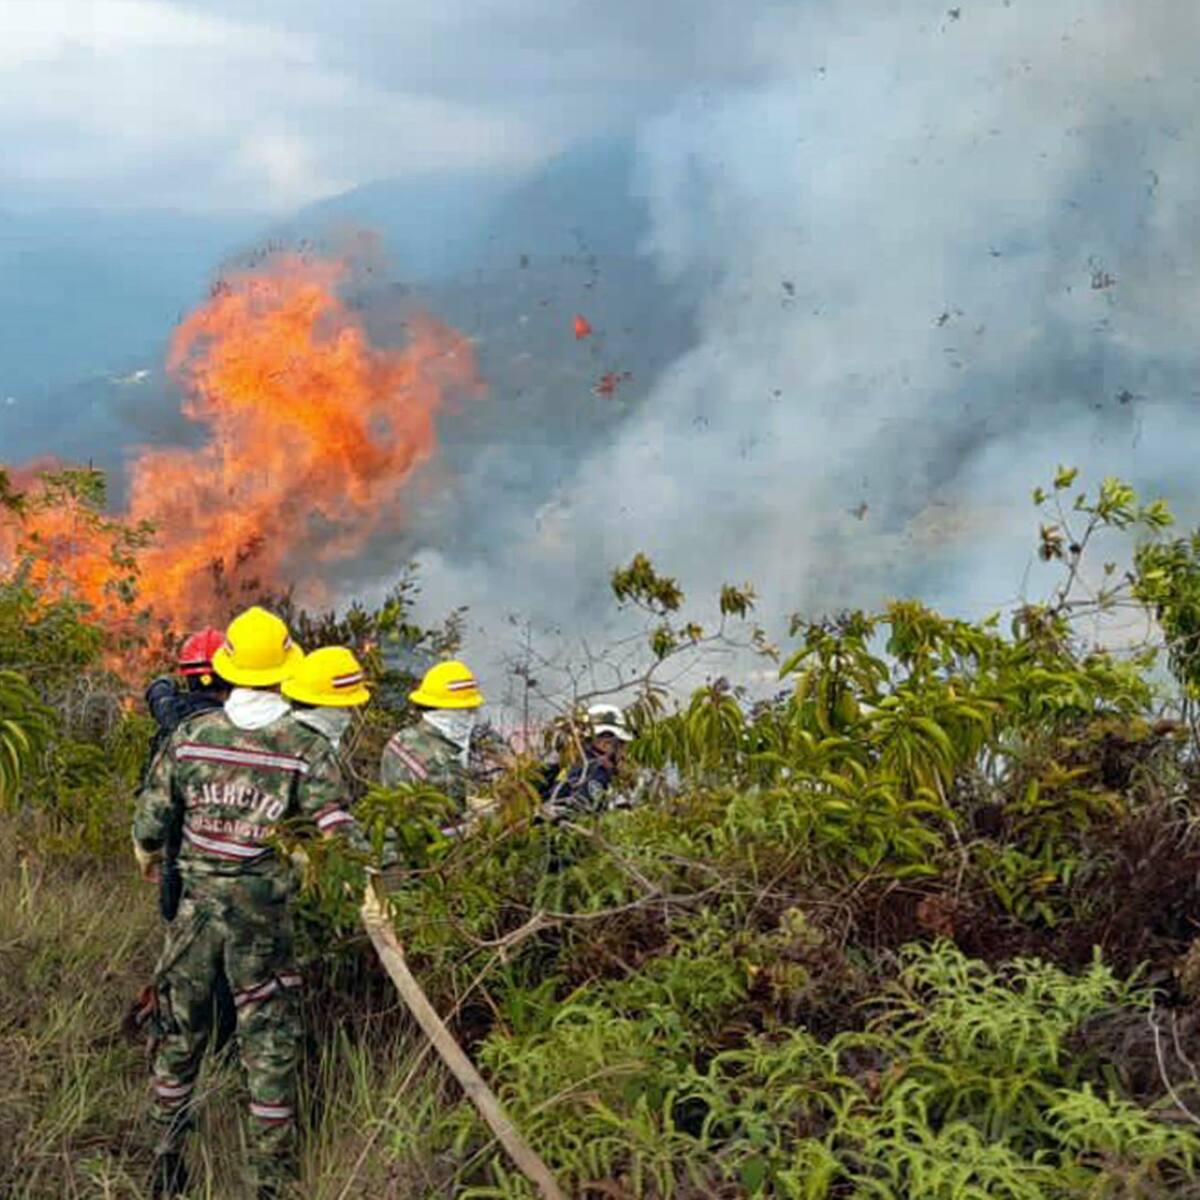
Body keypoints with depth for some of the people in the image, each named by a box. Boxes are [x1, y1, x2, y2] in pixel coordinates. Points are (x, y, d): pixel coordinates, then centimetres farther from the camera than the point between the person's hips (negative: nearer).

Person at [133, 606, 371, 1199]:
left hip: (197, 906, 3)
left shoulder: (190, 735, -4)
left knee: (179, 1033, 19)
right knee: (269, 1048, 8)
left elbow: (151, 816, 4)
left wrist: (147, 853, 23)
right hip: (263, 915, -2)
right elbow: (338, 830, -18)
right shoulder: (307, 748, -10)